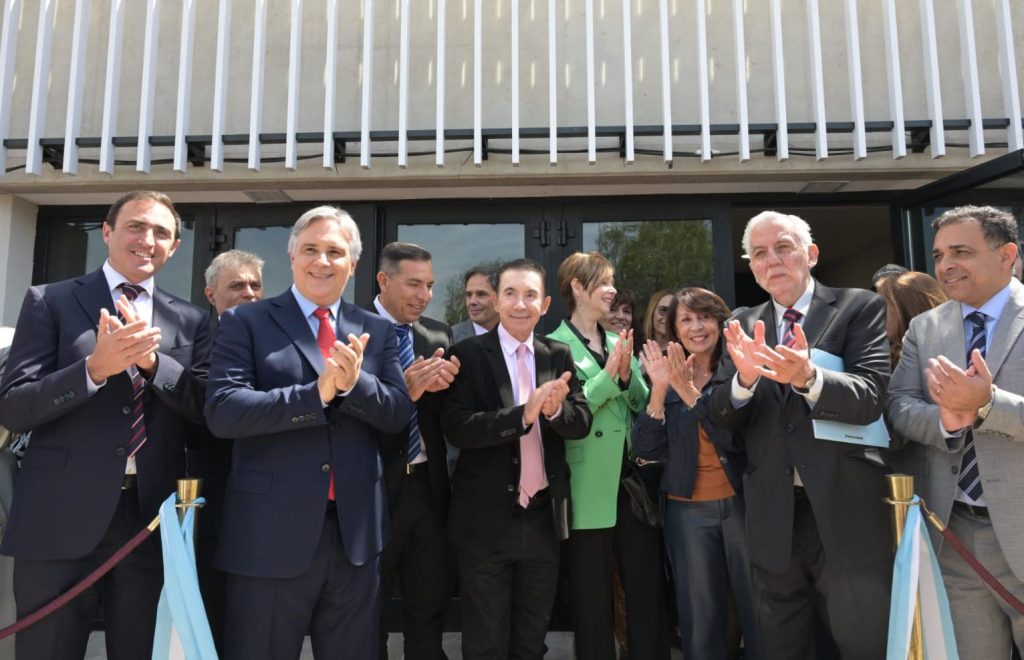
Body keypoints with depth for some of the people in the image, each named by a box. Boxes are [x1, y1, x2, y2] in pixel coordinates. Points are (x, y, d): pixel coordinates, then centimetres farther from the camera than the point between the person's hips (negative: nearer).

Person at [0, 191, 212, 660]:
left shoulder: (192, 320, 8)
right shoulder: (50, 301, 2)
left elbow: (208, 409, -1)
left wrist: (152, 359, -16)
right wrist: (95, 367, -22)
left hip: (153, 516, 2)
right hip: (61, 517, -2)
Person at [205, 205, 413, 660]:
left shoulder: (377, 331, 8)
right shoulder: (246, 322, -1)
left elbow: (399, 413, 0)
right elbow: (222, 410, -13)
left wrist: (354, 382, -19)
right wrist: (316, 392, -23)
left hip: (356, 531, 3)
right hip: (271, 532, -3)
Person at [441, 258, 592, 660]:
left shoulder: (559, 355, 5)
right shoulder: (468, 354, -8)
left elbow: (582, 422, -3)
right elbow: (456, 427, -18)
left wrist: (555, 408, -25)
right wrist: (523, 413, -30)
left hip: (545, 517, 4)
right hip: (486, 520, -4)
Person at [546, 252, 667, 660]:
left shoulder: (620, 342, 11)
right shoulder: (555, 345, -7)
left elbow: (645, 405, 7)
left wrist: (628, 375, -11)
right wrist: (609, 375, -20)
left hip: (635, 479, 5)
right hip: (591, 488, -5)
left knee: (647, 588, 14)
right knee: (593, 596, 10)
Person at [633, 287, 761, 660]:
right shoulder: (667, 376, 3)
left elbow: (738, 436, -17)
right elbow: (647, 449, -5)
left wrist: (690, 392, -25)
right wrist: (659, 390, -16)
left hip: (742, 502, -2)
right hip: (688, 510, 2)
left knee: (759, 611, 7)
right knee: (700, 618, 11)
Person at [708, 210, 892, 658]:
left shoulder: (860, 308, -2)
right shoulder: (743, 325, 6)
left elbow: (870, 397, -15)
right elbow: (721, 417, -1)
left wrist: (809, 378, -34)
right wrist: (745, 377, -22)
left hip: (846, 511, -3)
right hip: (772, 516, 4)